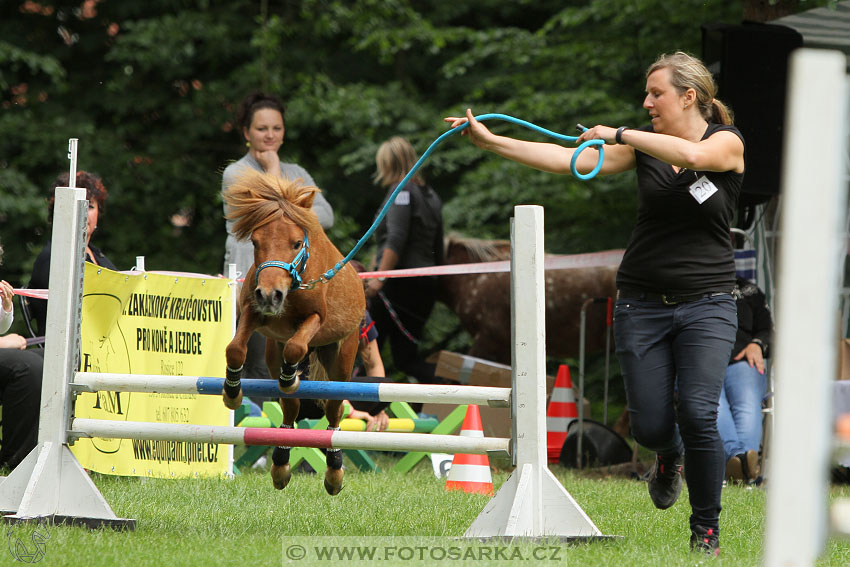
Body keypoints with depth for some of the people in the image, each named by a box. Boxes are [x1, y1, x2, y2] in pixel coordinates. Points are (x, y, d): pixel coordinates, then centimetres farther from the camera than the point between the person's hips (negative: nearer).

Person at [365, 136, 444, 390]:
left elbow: (396, 239, -19)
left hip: (400, 282, -8)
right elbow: (438, 250, 20)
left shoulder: (401, 191, -7)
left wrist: (379, 277, -23)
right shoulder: (431, 196, 18)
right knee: (406, 358, 5)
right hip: (426, 284, 8)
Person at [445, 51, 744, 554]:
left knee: (698, 414, -18)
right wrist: (490, 141, -9)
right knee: (650, 426, -1)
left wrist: (618, 134, -21)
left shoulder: (727, 141, -5)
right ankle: (671, 456, 37)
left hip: (706, 304, -3)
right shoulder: (643, 146, 6)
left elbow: (693, 155, -29)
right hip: (643, 302, 4)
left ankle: (707, 529, -1)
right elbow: (568, 159, -2)